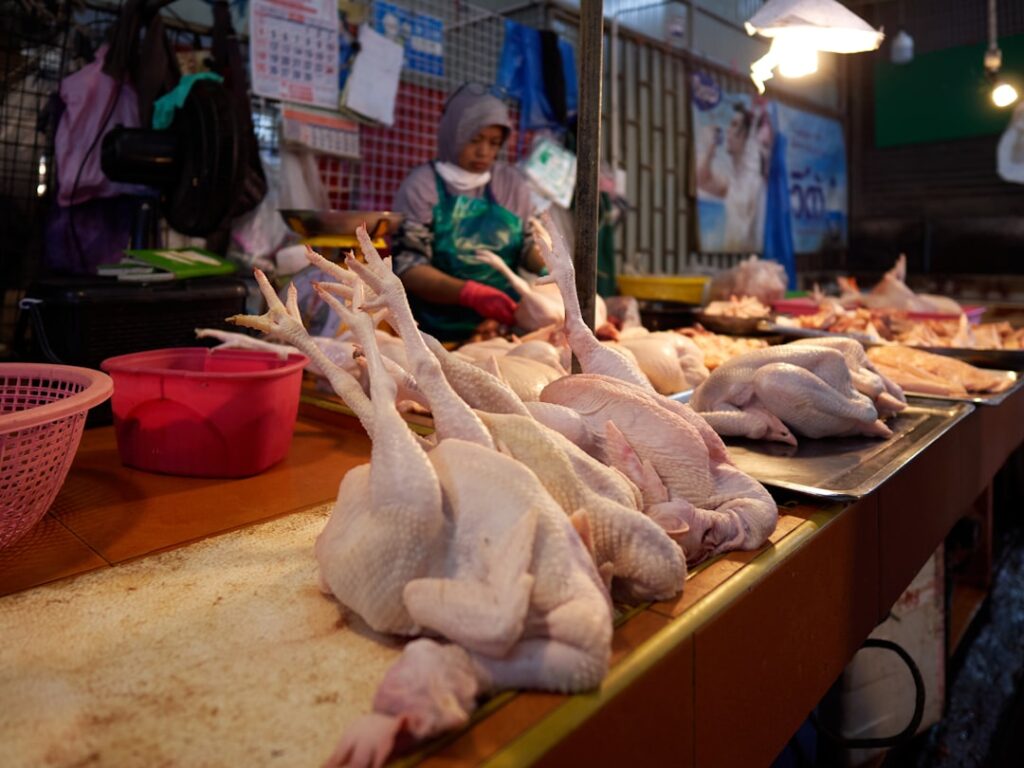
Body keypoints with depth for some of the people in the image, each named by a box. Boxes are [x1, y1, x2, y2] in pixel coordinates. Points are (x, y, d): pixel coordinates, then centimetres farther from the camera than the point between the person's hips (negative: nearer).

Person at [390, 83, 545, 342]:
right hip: (440, 334, -4)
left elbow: (528, 244, 18)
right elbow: (407, 266, -9)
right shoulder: (421, 186, -2)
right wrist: (469, 293, -25)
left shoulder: (512, 183, 11)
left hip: (505, 322, 5)